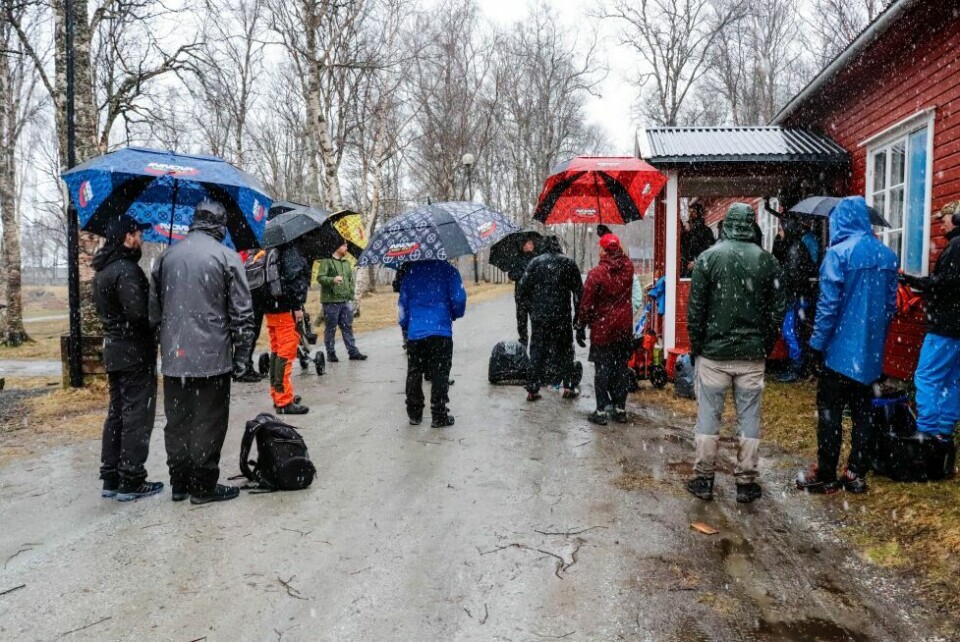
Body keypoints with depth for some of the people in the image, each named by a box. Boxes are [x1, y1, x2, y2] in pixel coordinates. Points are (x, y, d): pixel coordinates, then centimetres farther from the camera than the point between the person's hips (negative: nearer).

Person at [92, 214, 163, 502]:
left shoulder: (102, 271, 13)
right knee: (137, 416, -3)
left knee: (116, 413, 14)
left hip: (114, 350, 10)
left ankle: (111, 478, 20)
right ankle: (131, 481, 2)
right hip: (135, 352, -10)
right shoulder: (127, 270, -18)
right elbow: (139, 313, -27)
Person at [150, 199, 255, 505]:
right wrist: (241, 356, -1)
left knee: (177, 421, 14)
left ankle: (179, 483, 24)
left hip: (174, 357, 5)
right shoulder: (227, 257, -6)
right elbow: (242, 314, -8)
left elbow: (154, 307, 14)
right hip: (212, 357, -5)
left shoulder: (166, 256, 9)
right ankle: (203, 486, 10)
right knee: (208, 423, 3)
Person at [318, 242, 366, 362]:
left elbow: (351, 280, 20)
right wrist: (333, 280, -32)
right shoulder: (326, 261, -5)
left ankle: (353, 351, 12)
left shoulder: (346, 262, 16)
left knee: (347, 327, 8)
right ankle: (331, 353, 10)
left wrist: (351, 296, 11)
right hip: (331, 301, -6)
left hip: (346, 301, 6)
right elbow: (320, 277, -15)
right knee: (330, 328, 2)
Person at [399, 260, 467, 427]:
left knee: (414, 374, 12)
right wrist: (455, 315, 12)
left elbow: (402, 303, 10)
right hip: (441, 332, -3)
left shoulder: (410, 272, 9)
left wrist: (405, 326, 22)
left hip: (415, 333, 3)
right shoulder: (448, 270, -3)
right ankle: (439, 416, 3)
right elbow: (459, 299, -8)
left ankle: (414, 414, 18)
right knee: (439, 374, 2)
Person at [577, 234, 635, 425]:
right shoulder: (628, 267, -3)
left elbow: (587, 302, -10)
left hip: (602, 328, -4)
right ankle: (620, 409, 18)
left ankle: (601, 411, 4)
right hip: (624, 327, 4)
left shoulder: (596, 273, -15)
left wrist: (582, 322, 4)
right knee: (622, 368, 11)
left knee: (602, 369, 2)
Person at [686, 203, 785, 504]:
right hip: (752, 354, 2)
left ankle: (703, 478, 13)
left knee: (708, 415, 6)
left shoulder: (708, 257, -5)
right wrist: (766, 346, 14)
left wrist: (696, 346, 5)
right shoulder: (767, 260, 1)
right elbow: (776, 311, 4)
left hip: (714, 353, -1)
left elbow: (695, 309, -5)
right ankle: (746, 482, 14)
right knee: (749, 417, 8)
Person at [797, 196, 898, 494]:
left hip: (840, 349, -6)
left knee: (830, 413, 2)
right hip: (871, 352, 6)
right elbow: (891, 304, 13)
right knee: (863, 412, 12)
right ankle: (857, 474, 18)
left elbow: (828, 304, -15)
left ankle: (825, 476, 8)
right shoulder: (887, 255, 8)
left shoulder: (839, 253, -13)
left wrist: (817, 344, -9)